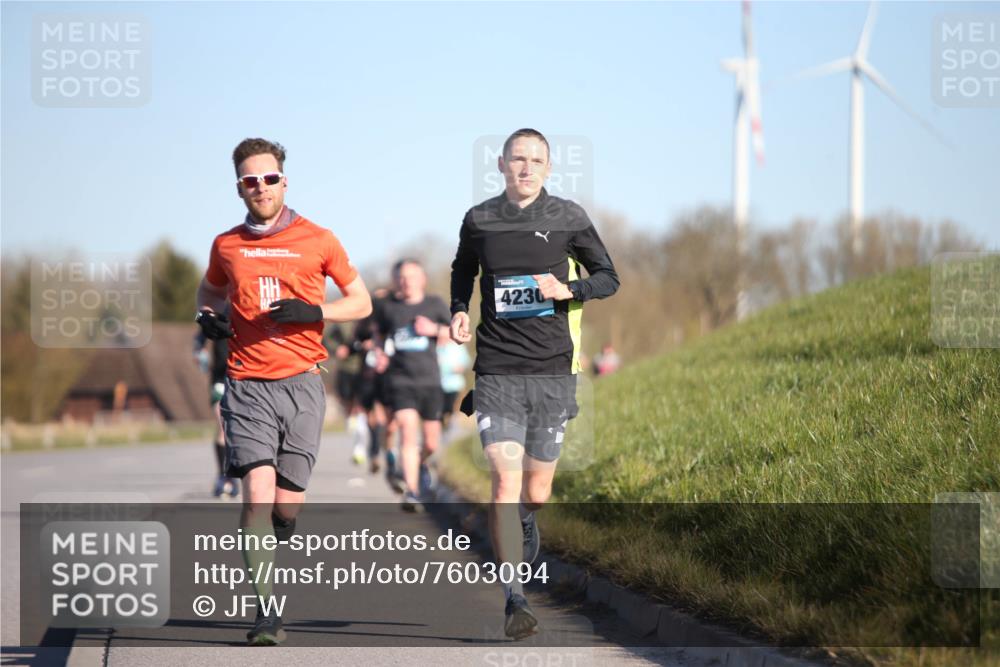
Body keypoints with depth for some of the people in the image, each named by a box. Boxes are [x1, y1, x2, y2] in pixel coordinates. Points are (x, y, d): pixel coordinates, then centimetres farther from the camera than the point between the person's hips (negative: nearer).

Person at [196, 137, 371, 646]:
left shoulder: (317, 240, 3)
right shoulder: (226, 246, 8)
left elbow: (361, 302, 9)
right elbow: (210, 290, 29)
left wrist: (312, 311, -8)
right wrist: (207, 317, 6)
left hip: (301, 382, 0)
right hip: (247, 385, 0)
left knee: (287, 504, 0)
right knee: (257, 493, -15)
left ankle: (270, 541, 36)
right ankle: (266, 613, -13)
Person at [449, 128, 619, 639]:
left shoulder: (567, 218, 2)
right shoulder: (479, 220, 5)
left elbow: (608, 278, 9)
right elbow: (463, 271, 24)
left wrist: (568, 289, -10)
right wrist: (458, 311, 7)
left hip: (552, 370, 1)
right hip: (497, 371, -1)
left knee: (536, 493, 8)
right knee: (505, 483, -14)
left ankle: (525, 524, 45)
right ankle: (514, 598, -10)